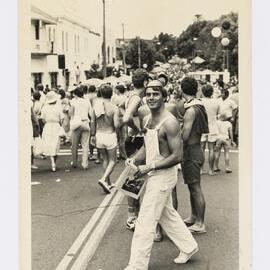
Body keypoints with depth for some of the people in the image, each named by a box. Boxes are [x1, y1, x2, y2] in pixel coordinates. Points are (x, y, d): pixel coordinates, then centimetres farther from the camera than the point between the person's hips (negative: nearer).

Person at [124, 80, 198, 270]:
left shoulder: (169, 122, -20)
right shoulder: (147, 119, 6)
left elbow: (177, 156, -22)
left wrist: (149, 167, -22)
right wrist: (135, 160, 0)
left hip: (163, 174, -9)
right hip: (153, 174, 9)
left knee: (146, 220, -4)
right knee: (167, 214, 22)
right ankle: (189, 247, 39)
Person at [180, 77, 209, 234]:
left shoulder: (191, 110, -20)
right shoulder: (199, 106, 9)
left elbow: (185, 136, -21)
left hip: (191, 152, -10)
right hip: (196, 149, 10)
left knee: (196, 188, -3)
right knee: (193, 187, 19)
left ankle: (200, 224, 4)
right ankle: (194, 217, 32)